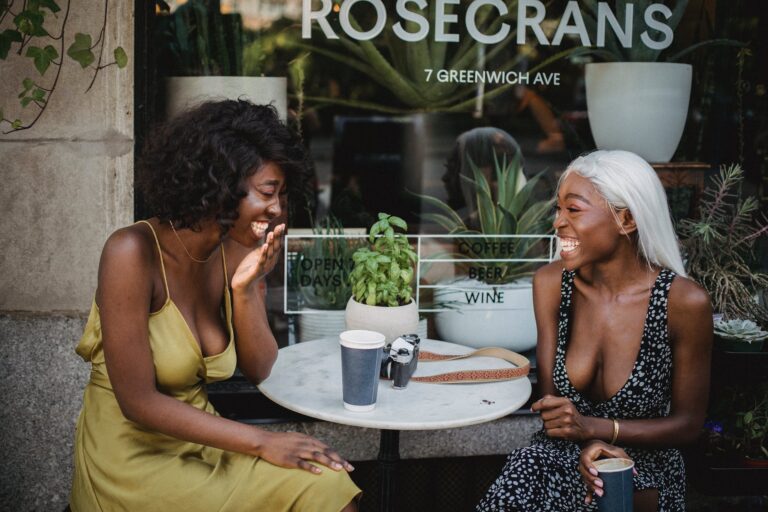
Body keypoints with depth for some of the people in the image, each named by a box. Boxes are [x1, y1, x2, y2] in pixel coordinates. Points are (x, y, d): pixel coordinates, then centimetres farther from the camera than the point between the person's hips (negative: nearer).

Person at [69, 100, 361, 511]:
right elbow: (139, 402, -20)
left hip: (199, 444, 6)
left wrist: (245, 289, -13)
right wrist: (261, 442, -20)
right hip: (132, 457, -5)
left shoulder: (239, 253, -2)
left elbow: (258, 370, 4)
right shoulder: (133, 252, -20)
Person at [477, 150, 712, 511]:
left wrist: (592, 427, -20)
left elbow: (687, 424, -7)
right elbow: (550, 395, -1)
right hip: (565, 454, 2)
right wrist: (585, 446, -22)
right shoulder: (552, 282, -7)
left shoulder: (684, 302, -16)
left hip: (644, 471, -1)